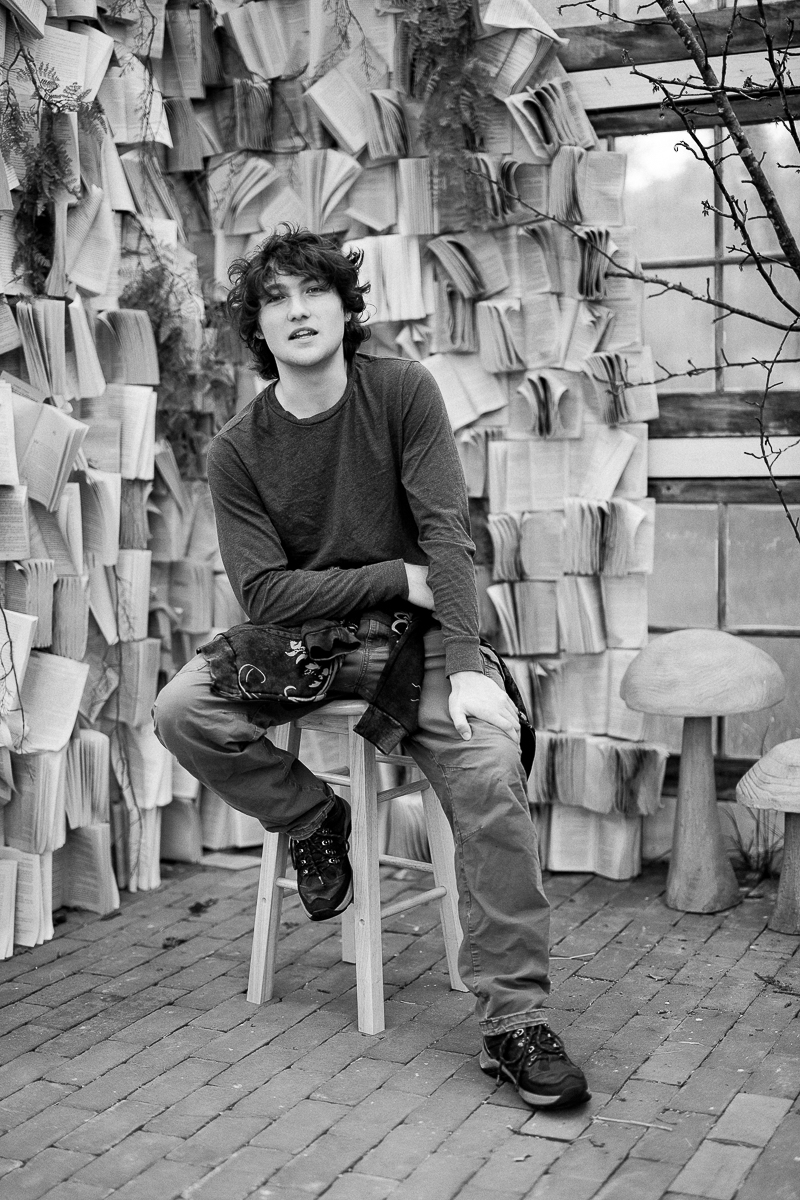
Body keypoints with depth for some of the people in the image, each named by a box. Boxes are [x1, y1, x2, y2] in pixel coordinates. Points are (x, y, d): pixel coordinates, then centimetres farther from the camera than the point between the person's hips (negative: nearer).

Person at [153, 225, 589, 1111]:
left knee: (491, 769, -27)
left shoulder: (402, 391, -6)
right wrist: (400, 578, -16)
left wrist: (465, 664, -24)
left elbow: (448, 532, -13)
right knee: (182, 710, -23)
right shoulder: (236, 450, -4)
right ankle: (310, 815, 5)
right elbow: (263, 591, -11)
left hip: (416, 634, -2)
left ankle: (514, 1019, -18)